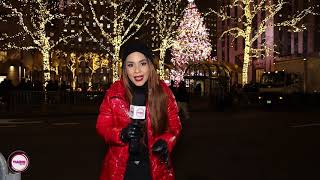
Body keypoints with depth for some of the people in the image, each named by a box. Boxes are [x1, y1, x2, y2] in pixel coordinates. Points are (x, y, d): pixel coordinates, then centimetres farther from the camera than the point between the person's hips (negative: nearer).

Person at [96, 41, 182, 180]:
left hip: (154, 167, 0)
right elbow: (102, 126, -2)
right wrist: (121, 134, -22)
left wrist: (165, 142, -18)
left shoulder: (163, 91, -7)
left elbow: (174, 126, 2)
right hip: (120, 167, 0)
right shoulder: (114, 92, -8)